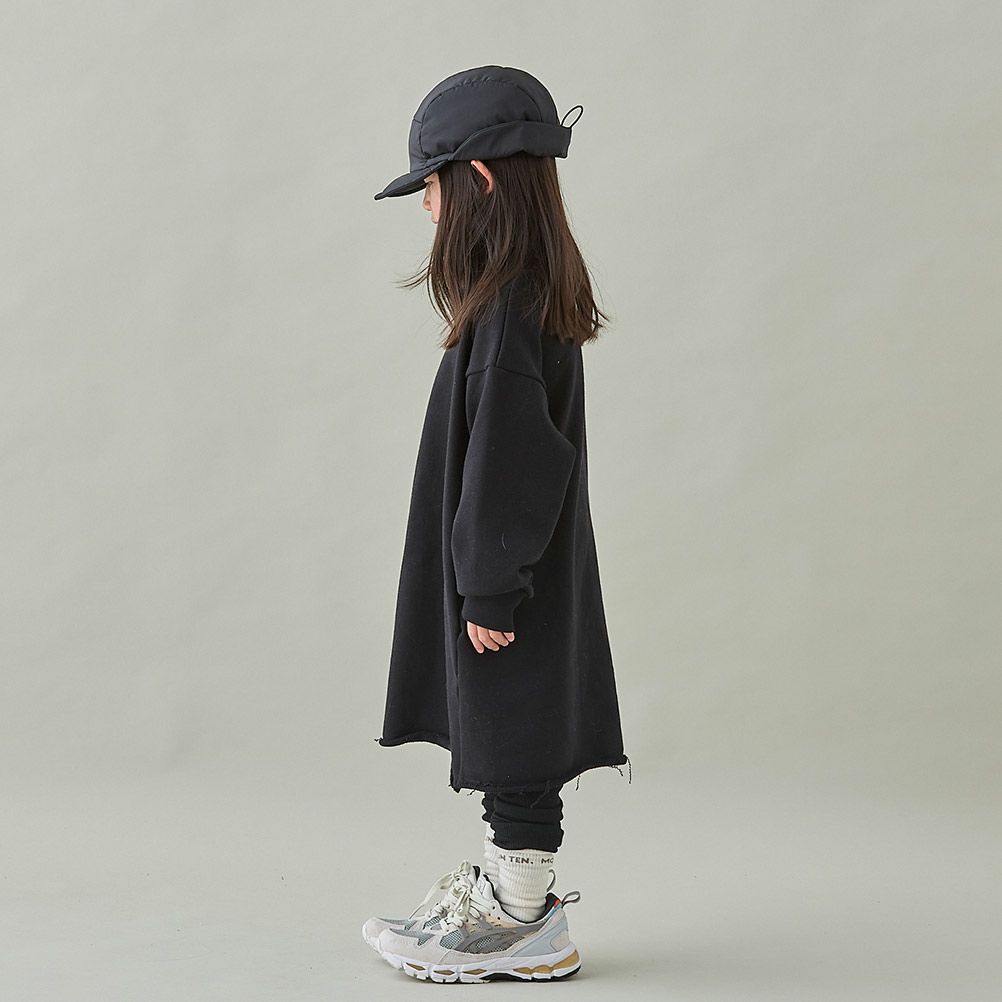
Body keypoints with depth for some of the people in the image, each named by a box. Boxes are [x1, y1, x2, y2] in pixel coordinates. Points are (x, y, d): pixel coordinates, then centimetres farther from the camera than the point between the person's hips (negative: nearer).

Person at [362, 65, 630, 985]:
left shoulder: (506, 312, -20)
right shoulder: (539, 297, 10)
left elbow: (505, 460, -22)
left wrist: (488, 591, -18)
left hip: (507, 587, -9)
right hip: (515, 575, 9)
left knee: (514, 748, 1)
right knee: (513, 747, 16)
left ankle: (521, 924, 13)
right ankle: (508, 888, 28)